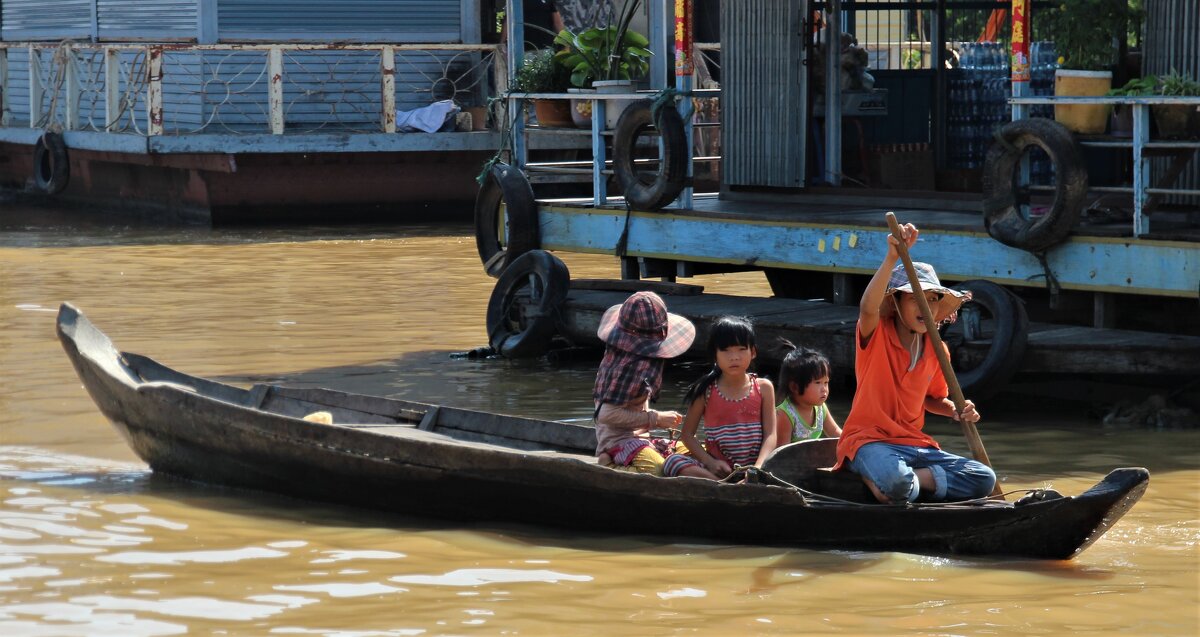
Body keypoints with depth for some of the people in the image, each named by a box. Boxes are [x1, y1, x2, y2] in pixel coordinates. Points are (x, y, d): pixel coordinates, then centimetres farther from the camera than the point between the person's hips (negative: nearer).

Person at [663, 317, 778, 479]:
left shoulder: (763, 388, 5)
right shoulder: (706, 391, 4)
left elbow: (770, 435, 0)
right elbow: (687, 434, 7)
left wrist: (758, 467, -19)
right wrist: (710, 463, -11)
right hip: (717, 468, 0)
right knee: (674, 461, -29)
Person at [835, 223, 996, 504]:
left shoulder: (936, 350, 11)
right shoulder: (876, 335, -7)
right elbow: (868, 307, -31)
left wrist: (956, 411, 2)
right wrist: (892, 258, -43)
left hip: (915, 443, 7)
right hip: (869, 440, -7)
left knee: (984, 479, -10)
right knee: (896, 482, -41)